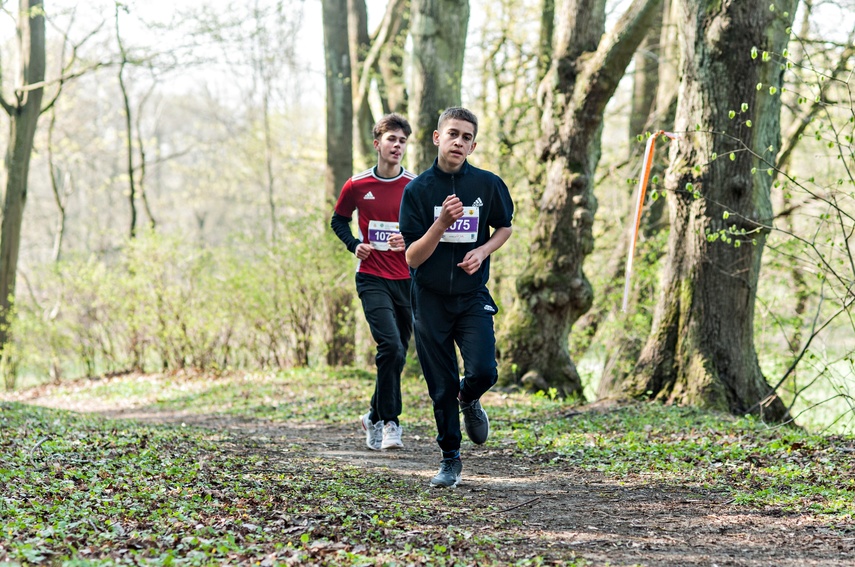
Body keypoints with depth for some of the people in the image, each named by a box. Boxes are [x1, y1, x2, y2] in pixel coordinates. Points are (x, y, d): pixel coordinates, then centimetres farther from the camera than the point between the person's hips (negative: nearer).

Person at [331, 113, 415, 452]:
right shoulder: (357, 186, 1)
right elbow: (338, 220, 17)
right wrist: (354, 245, -1)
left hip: (407, 280, 2)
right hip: (372, 279, -2)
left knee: (397, 353, 9)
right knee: (391, 346, -19)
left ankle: (375, 417, 28)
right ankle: (389, 423, -10)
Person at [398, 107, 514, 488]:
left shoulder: (488, 185, -2)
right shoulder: (417, 190, -7)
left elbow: (504, 227, 16)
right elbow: (412, 258, -10)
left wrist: (482, 251, -4)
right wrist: (443, 222, -24)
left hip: (472, 297, 0)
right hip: (430, 299, 0)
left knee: (483, 371, -17)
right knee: (441, 387, 2)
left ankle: (469, 402, 19)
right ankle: (450, 459, 20)